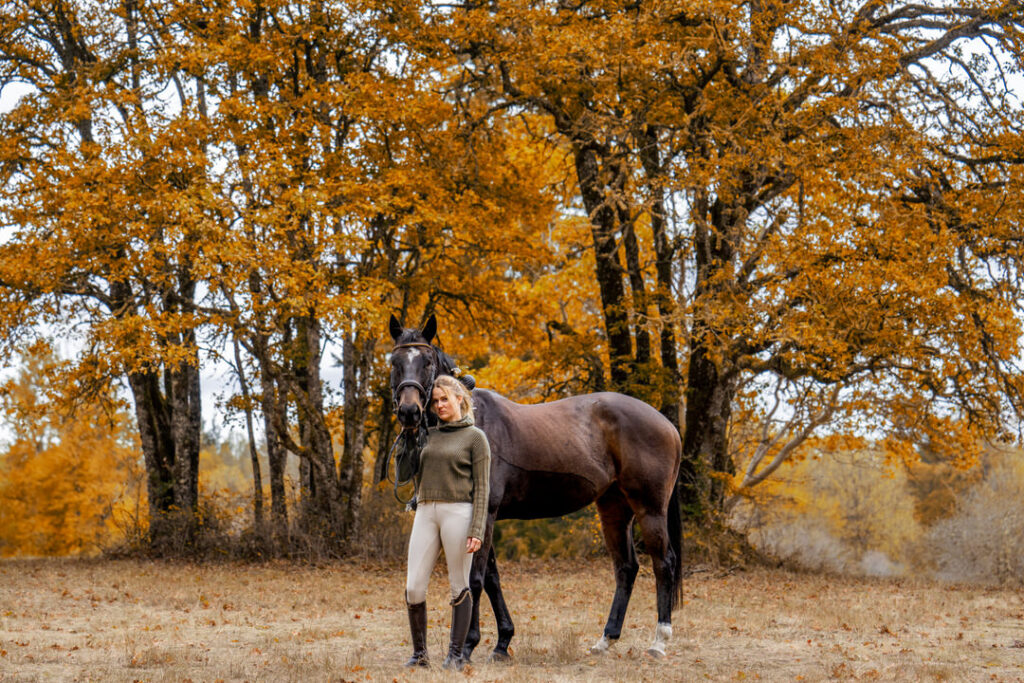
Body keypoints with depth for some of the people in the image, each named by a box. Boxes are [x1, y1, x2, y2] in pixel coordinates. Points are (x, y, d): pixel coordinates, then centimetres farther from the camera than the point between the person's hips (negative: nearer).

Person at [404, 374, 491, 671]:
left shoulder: (475, 437, 1)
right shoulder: (429, 436, 16)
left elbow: (482, 488, -4)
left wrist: (477, 531, -11)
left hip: (458, 512, -5)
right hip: (426, 514, 5)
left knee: (459, 586, 1)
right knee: (413, 587, -3)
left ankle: (456, 654, 8)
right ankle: (419, 654, 7)